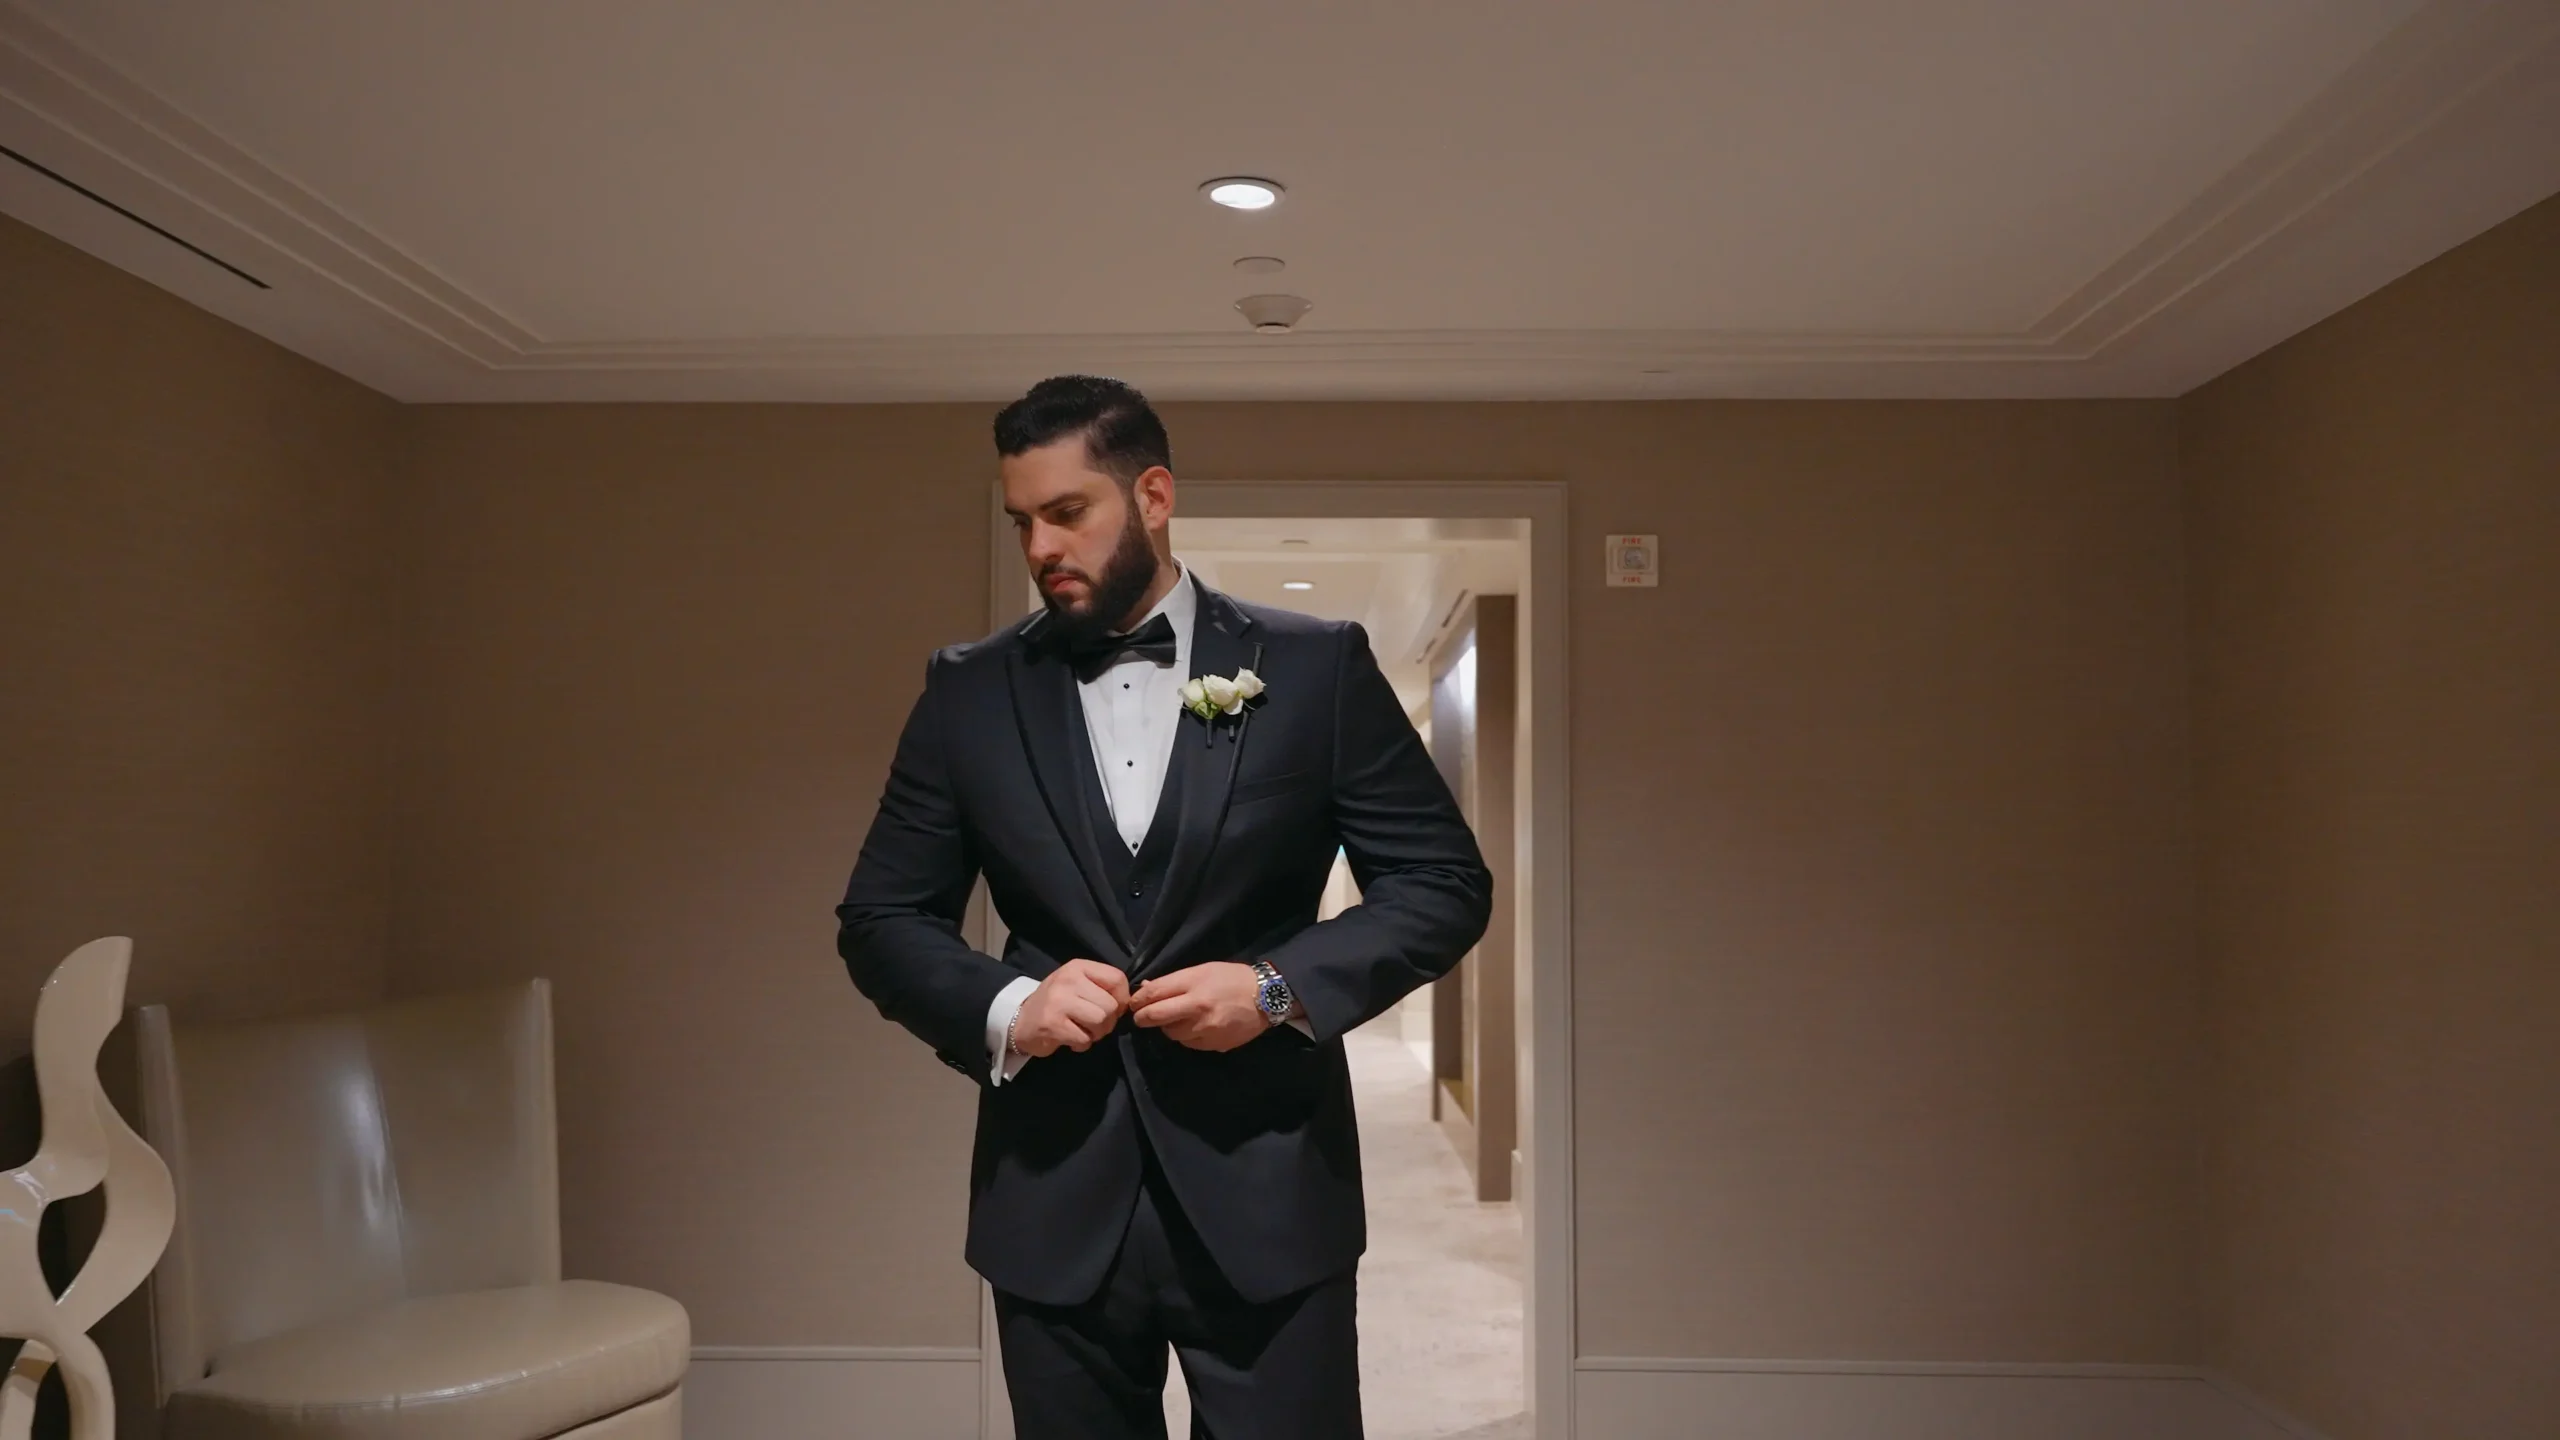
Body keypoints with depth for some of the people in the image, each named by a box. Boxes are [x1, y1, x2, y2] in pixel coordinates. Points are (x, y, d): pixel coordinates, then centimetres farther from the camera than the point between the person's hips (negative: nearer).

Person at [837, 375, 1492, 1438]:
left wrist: (1282, 987, -14)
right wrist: (1003, 1008, -12)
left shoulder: (1316, 669, -1)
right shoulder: (969, 693, 4)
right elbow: (880, 918, 7)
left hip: (1265, 1194, -2)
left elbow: (1444, 881, 0)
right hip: (1052, 1203, 2)